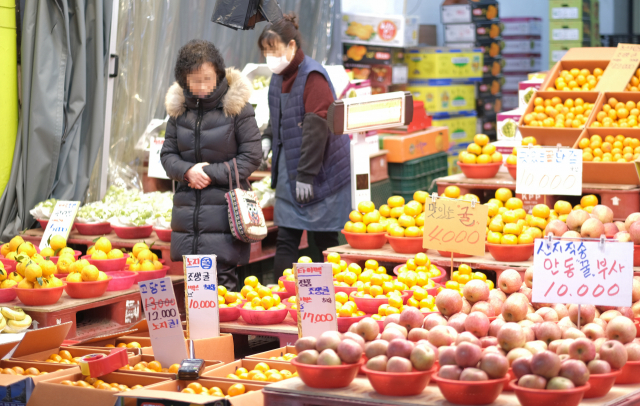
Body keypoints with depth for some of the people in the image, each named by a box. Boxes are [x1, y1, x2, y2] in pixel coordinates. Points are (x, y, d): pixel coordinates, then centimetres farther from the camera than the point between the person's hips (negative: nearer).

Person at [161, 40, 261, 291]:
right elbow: (167, 154, 12)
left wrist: (211, 173, -11)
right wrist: (187, 171, -9)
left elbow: (251, 157, -4)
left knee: (222, 279, -8)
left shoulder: (236, 107, -5)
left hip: (224, 209, -4)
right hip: (187, 210, 4)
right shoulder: (179, 107, 7)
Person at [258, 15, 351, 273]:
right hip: (289, 169, 8)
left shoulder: (312, 76, -17)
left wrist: (306, 174, -21)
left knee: (324, 239, 1)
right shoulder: (279, 77, 9)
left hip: (321, 172, -8)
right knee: (286, 238, 5)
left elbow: (316, 128, -20)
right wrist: (268, 138, 4)